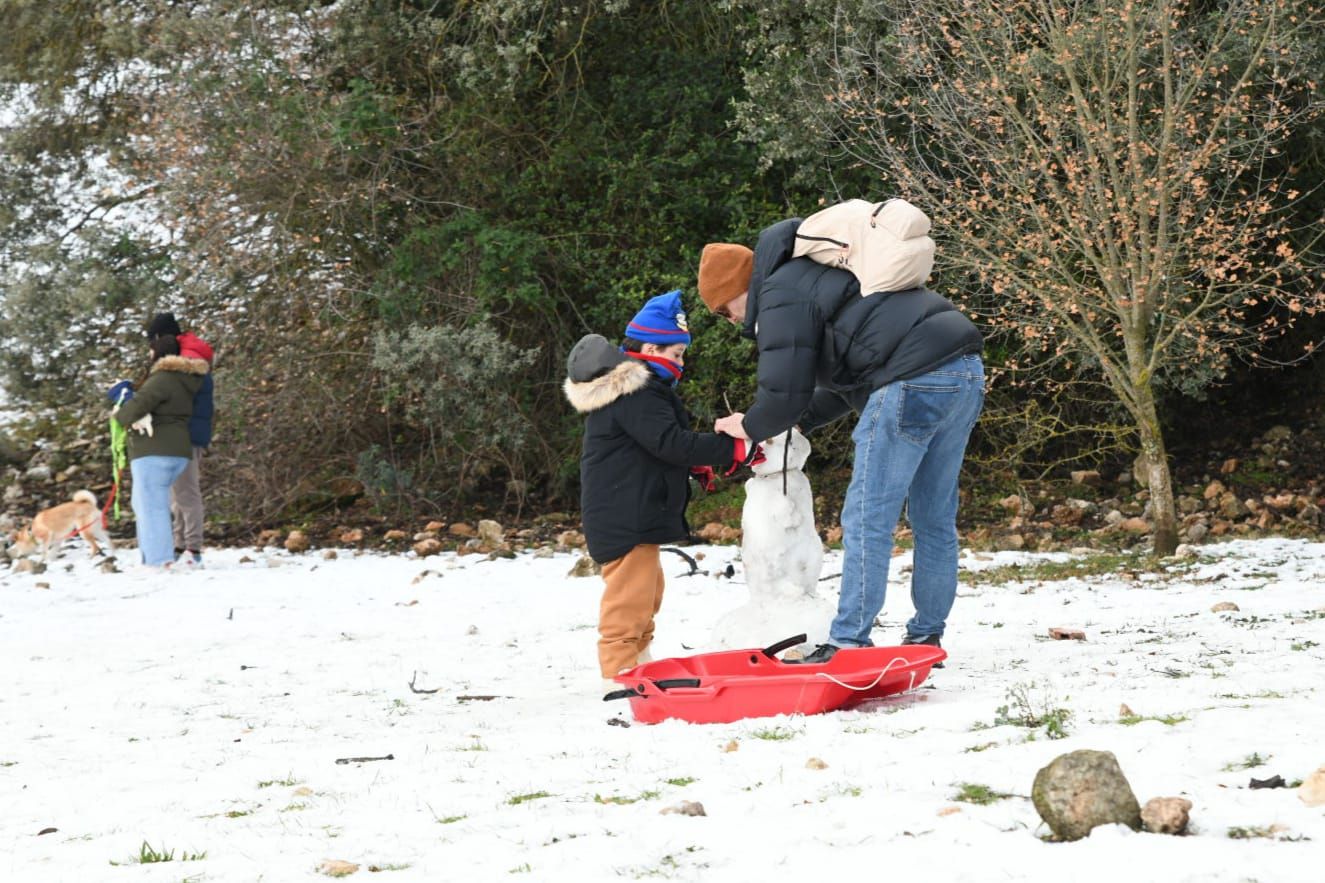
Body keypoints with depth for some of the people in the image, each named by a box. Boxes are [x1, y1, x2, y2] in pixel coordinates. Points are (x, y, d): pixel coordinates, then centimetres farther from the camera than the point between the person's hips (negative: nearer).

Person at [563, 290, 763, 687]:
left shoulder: (640, 386, 15)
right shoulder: (636, 394, -21)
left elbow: (658, 442, 25)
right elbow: (670, 442, -27)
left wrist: (697, 465, 12)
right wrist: (733, 449, -25)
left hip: (635, 512, 12)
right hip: (624, 516, -12)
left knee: (646, 586, 22)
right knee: (630, 589, -8)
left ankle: (637, 659, 33)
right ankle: (620, 669, -5)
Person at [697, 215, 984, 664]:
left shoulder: (781, 295, -1)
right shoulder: (815, 276, 30)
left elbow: (785, 393, -5)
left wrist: (750, 426, 14)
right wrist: (801, 422, 26)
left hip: (915, 382, -10)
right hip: (967, 372, 10)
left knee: (867, 521, -4)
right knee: (935, 520, 15)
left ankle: (848, 643, -4)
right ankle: (926, 636, 21)